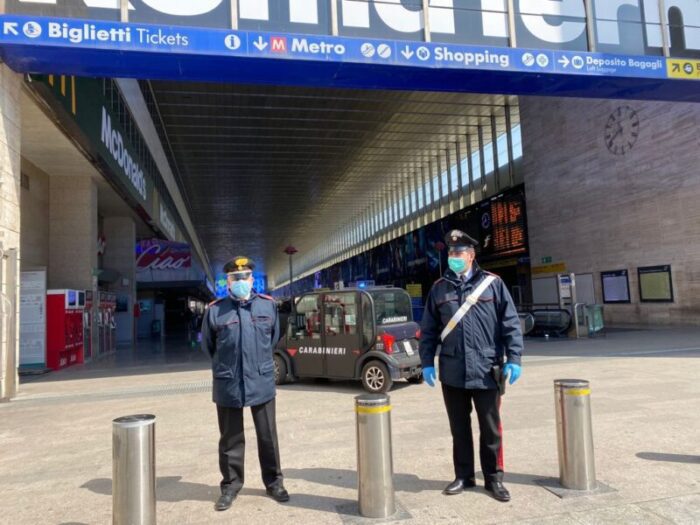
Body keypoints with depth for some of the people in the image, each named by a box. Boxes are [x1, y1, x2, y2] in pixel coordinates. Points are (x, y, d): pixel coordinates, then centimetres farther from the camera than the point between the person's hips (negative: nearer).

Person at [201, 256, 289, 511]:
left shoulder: (268, 305, 0)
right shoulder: (215, 310, -5)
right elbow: (208, 344, 10)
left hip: (262, 382, 1)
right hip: (228, 385, -1)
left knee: (268, 436, 13)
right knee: (230, 439, 12)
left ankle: (274, 482, 29)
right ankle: (230, 485, 29)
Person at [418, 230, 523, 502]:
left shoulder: (492, 283, 0)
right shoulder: (439, 288, 6)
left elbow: (511, 323, -1)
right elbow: (428, 330, 9)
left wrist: (513, 359, -7)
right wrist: (427, 362, 3)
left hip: (486, 371, -2)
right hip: (452, 372, 2)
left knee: (491, 429, 9)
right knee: (459, 428, 13)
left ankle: (494, 477, 25)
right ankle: (463, 476, 28)